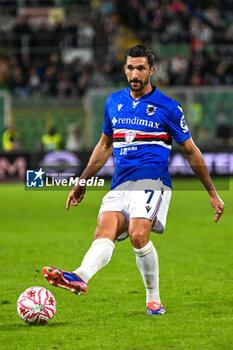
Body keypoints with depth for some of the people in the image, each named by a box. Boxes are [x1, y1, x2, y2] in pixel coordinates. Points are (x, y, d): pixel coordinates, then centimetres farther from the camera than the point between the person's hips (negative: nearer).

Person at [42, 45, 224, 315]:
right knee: (104, 232, -21)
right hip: (119, 186, 4)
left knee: (138, 235, -26)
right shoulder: (114, 102, 16)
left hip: (152, 181, -4)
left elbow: (190, 151, 9)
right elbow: (105, 144, 29)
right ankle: (80, 277, -48)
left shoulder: (167, 107, 3)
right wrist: (82, 183, 31)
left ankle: (154, 300, -10)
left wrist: (212, 193, 11)